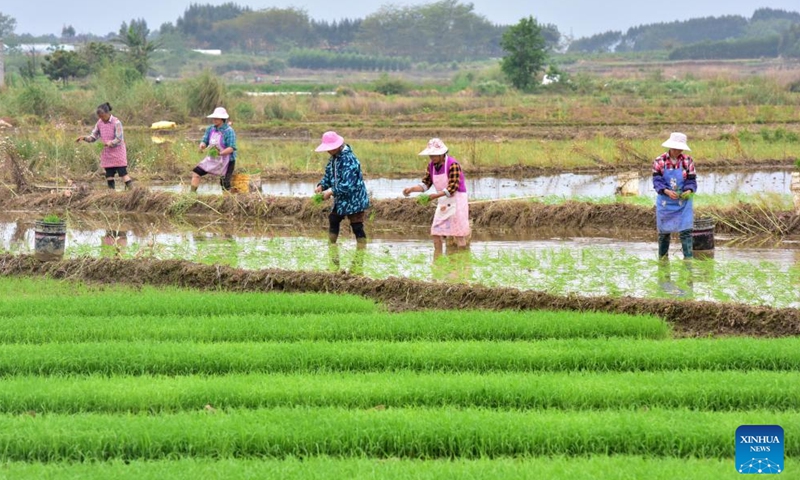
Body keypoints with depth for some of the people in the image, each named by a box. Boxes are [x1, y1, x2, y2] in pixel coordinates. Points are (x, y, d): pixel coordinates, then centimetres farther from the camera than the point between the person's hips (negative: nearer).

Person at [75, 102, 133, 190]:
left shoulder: (116, 123, -14)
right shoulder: (100, 123, 3)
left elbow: (119, 139, -17)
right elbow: (94, 137, 8)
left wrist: (110, 143, -36)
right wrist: (84, 138, -11)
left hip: (118, 152, -6)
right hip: (107, 155, 6)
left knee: (123, 173, -8)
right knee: (109, 175, 6)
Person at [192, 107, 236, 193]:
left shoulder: (229, 131, -18)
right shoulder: (210, 129, 4)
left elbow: (231, 148, -24)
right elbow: (205, 141, 4)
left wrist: (221, 153, -42)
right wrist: (202, 145, -22)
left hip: (226, 161, -7)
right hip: (212, 159, 7)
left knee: (225, 184, -7)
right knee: (196, 172, -2)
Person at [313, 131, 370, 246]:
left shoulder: (349, 160, -26)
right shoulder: (333, 158, 2)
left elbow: (348, 185, -31)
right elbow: (328, 175, 12)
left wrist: (331, 191, -29)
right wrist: (321, 186, -7)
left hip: (354, 200, -10)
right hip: (341, 200, 10)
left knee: (357, 227, -6)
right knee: (333, 220, 21)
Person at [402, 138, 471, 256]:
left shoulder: (453, 165, -20)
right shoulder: (432, 166, 2)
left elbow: (452, 188, -24)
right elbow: (425, 184, 6)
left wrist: (436, 195, -32)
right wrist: (411, 189, -11)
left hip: (456, 201, -7)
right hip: (443, 203, 7)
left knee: (458, 235, -3)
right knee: (436, 233, 2)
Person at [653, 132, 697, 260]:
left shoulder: (688, 161, -2)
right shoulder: (660, 161, -6)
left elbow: (691, 180, -3)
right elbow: (657, 181, -12)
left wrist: (689, 190, -25)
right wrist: (667, 191, -30)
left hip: (683, 201, 0)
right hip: (665, 202, 0)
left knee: (686, 231, -11)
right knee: (663, 232, 9)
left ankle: (688, 259, -9)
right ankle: (662, 259, 23)